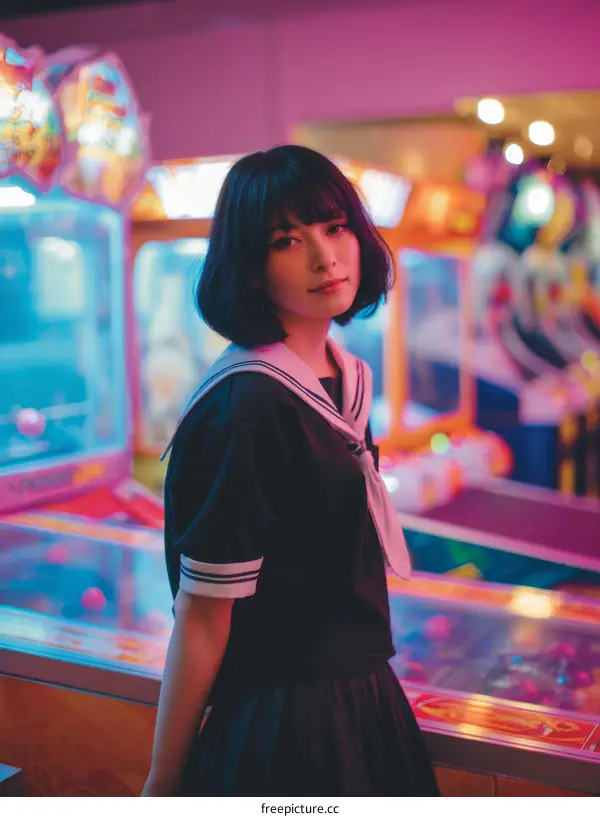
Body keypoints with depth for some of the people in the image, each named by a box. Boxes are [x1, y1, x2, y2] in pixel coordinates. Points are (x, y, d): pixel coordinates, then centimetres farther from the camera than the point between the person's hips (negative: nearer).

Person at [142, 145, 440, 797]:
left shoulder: (347, 379, 3)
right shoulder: (244, 408, -23)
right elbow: (201, 619, -20)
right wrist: (162, 784, -14)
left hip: (363, 699, 8)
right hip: (283, 725, -8)